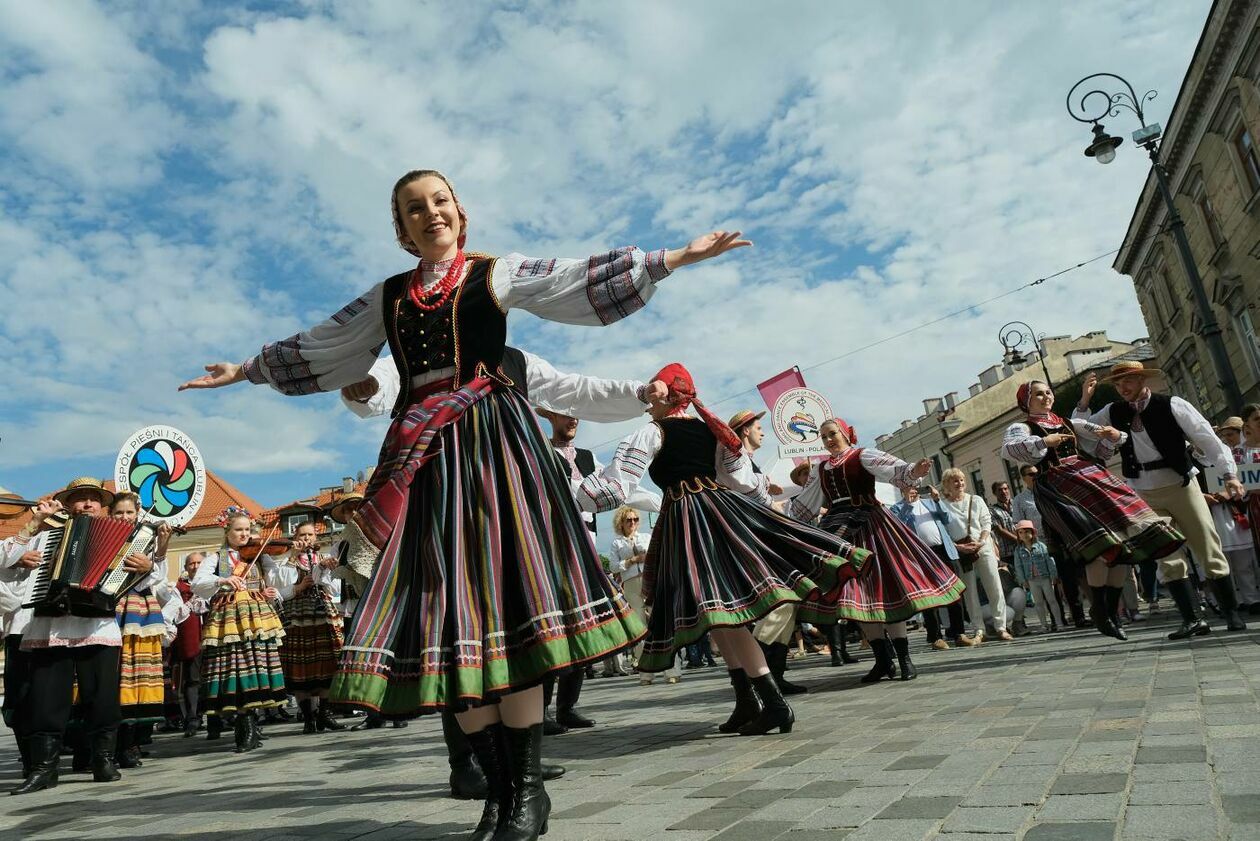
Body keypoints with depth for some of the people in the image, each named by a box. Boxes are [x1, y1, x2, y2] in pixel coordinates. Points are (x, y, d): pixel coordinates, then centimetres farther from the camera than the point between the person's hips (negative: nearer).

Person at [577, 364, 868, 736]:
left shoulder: (652, 433, 1)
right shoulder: (711, 429, 18)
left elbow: (615, 482, -8)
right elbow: (743, 479, 18)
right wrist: (769, 506, 35)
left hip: (685, 520, -7)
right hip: (722, 507, 7)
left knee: (716, 606, -12)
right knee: (722, 605, 11)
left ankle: (774, 703, -17)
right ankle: (746, 701, 10)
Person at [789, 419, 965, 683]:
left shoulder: (863, 455, 2)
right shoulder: (821, 469, 18)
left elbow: (892, 469, -17)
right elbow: (804, 504, 27)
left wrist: (913, 471, -36)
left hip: (867, 526, -5)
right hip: (838, 530, 5)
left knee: (883, 585, -8)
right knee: (856, 593, 1)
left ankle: (905, 659, 1)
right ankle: (883, 660, 9)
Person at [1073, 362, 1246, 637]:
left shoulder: (1172, 406, -7)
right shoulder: (1114, 412, 3)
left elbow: (1208, 439, -8)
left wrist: (1229, 474, -18)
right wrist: (1085, 400, -5)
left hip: (1181, 486, -2)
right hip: (1144, 495, 3)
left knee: (1209, 552, 2)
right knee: (1168, 558, 1)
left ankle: (1232, 614, 15)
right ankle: (1193, 619, 5)